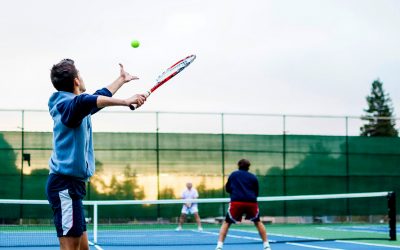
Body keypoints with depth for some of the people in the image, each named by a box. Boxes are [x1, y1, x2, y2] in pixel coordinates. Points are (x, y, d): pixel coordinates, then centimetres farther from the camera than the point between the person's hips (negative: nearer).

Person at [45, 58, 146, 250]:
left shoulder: (76, 107, 17)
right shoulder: (68, 104, -13)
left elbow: (99, 97, 37)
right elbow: (86, 101, -37)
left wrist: (121, 80, 48)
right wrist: (126, 101, -43)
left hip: (71, 184, 10)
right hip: (65, 185, -10)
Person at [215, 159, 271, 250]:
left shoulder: (233, 174, 18)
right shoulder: (253, 177, 17)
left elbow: (228, 189, 26)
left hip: (236, 202, -1)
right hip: (251, 202, 1)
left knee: (226, 223, 13)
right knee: (258, 222, 25)